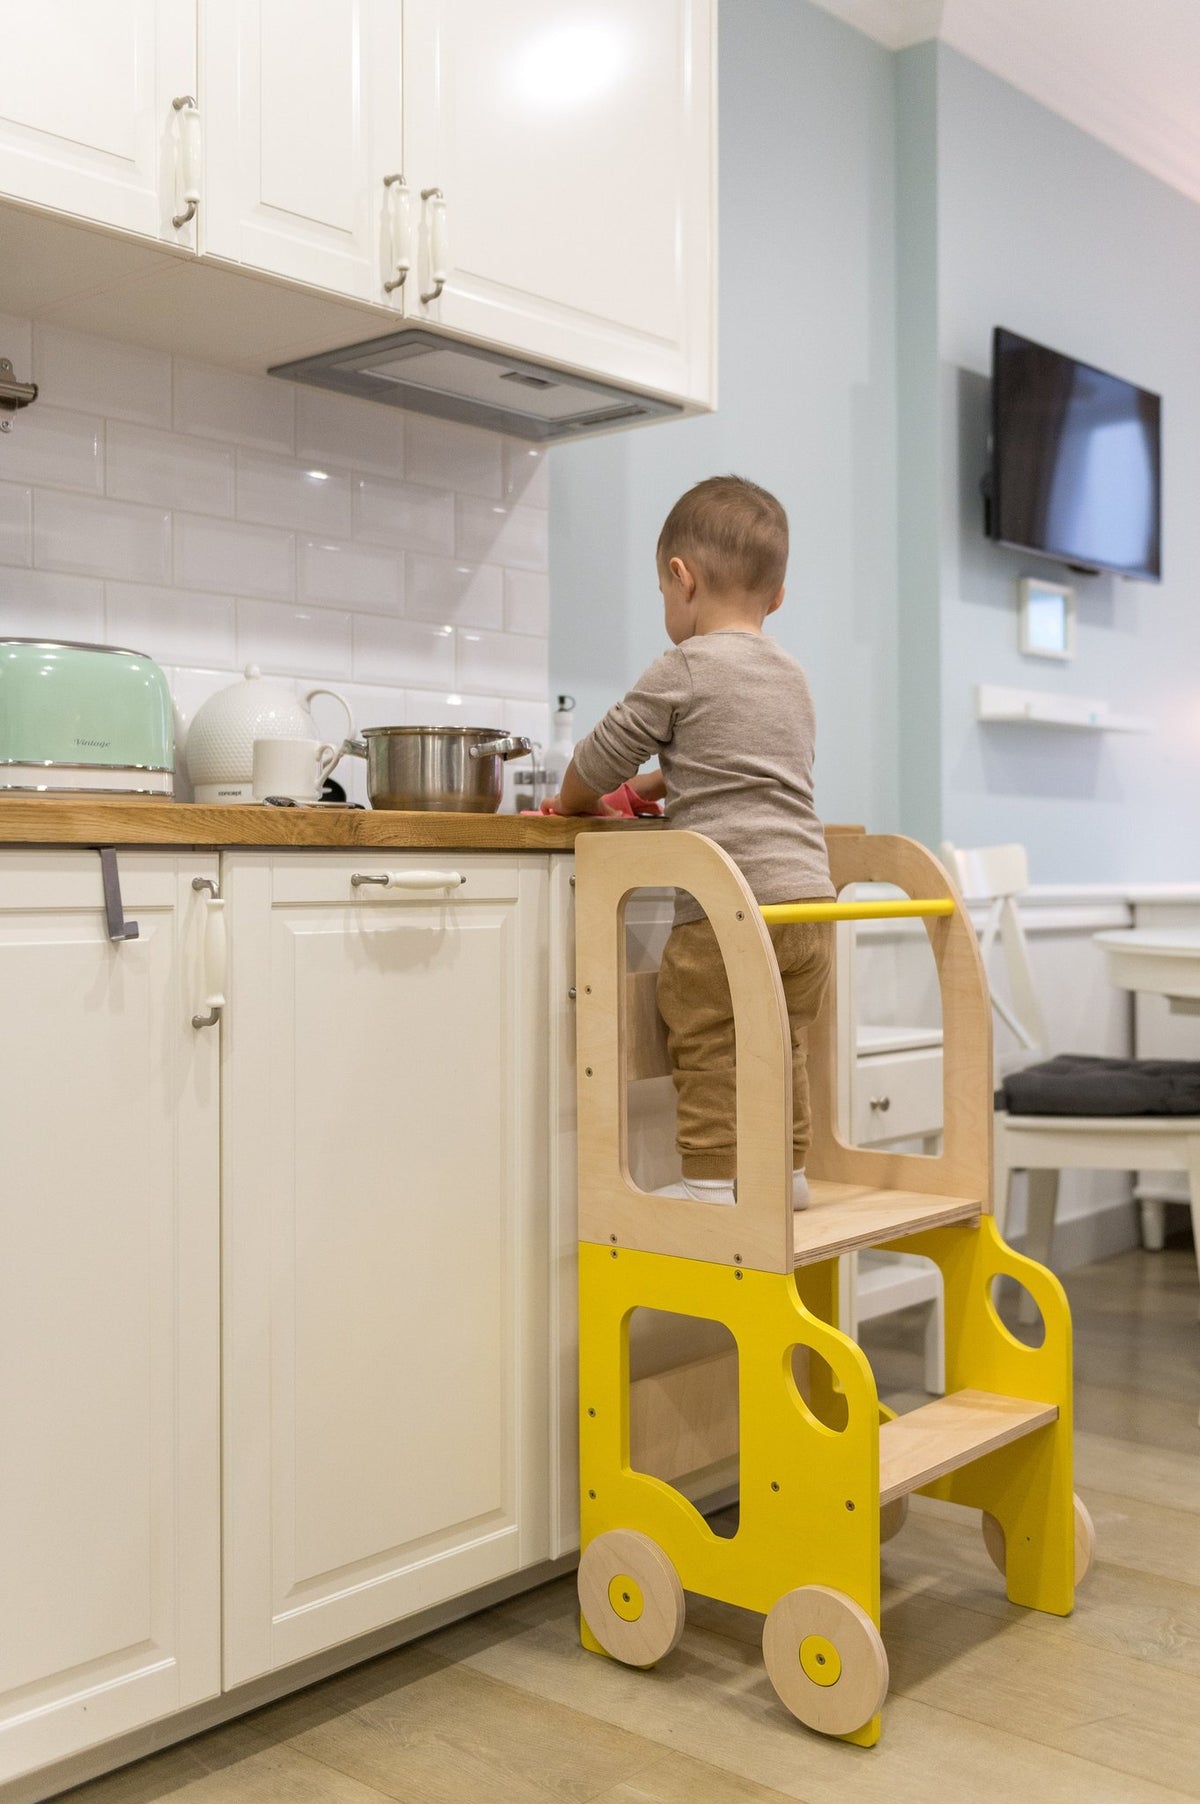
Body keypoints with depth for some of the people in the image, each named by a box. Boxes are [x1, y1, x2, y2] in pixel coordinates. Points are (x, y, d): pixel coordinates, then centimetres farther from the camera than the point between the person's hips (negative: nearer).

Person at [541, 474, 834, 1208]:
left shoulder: (685, 669, -4)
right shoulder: (794, 678, 19)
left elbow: (602, 755, 2)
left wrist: (575, 802, 22)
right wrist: (651, 785, 36)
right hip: (809, 897, 8)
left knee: (710, 1047, 1)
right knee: (782, 1047, 16)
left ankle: (714, 1177, 2)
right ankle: (785, 1168, 22)